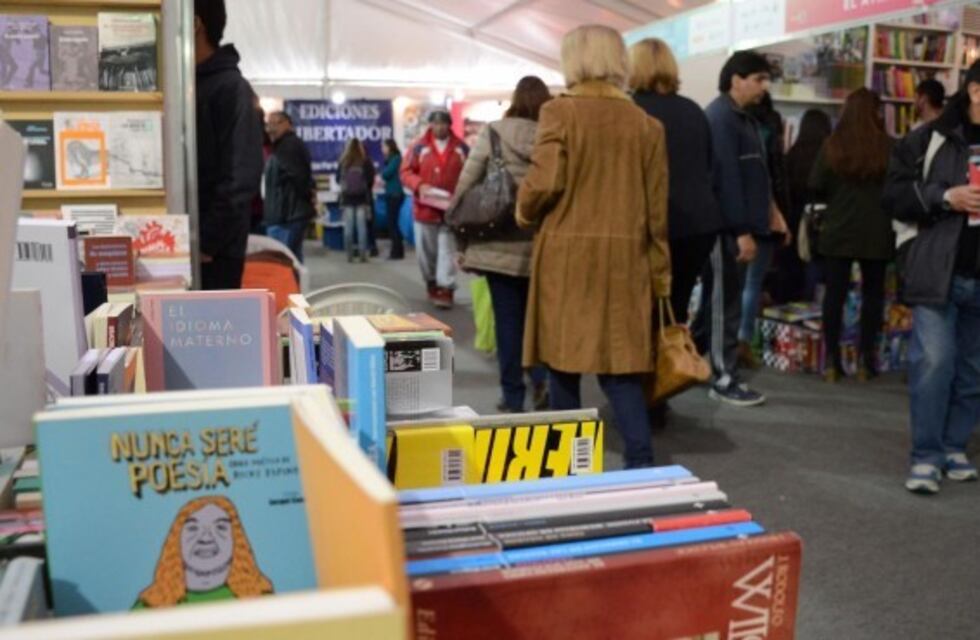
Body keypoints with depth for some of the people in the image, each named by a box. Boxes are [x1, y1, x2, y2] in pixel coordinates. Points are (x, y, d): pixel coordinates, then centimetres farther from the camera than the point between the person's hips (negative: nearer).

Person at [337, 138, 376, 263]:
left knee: (348, 227, 5)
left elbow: (338, 179, 6)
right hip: (362, 198, -1)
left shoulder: (343, 162, -4)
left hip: (347, 198, 1)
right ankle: (363, 254, 3)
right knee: (362, 226, 3)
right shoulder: (366, 162, -8)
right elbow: (371, 180, -2)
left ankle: (349, 254, 7)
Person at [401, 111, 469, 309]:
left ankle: (446, 290, -5)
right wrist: (419, 185, -18)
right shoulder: (418, 147, 1)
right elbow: (406, 172, 0)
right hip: (425, 208, 1)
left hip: (451, 209, -1)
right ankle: (431, 284, 29)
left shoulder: (461, 148, 3)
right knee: (426, 251, 9)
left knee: (448, 250, -5)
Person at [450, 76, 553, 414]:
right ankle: (542, 379, 3)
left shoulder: (492, 132, -1)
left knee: (507, 319, 5)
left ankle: (513, 396, 10)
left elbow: (466, 182, -2)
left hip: (500, 241, -1)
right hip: (541, 243, 1)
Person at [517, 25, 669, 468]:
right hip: (624, 257, 3)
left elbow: (545, 182, -14)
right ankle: (641, 457, -1)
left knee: (563, 354, 8)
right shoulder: (646, 124, 6)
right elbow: (657, 206, 7)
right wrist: (659, 273, 14)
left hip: (566, 252, -3)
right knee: (619, 357, 7)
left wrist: (524, 215, 8)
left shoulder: (559, 112, -6)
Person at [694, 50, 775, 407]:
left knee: (719, 300, 15)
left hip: (736, 225, 10)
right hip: (725, 227, -10)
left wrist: (763, 219, 17)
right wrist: (742, 230, -22)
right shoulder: (720, 118, -14)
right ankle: (724, 380, 6)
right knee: (725, 303, -3)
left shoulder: (743, 119, 17)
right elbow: (725, 178, -21)